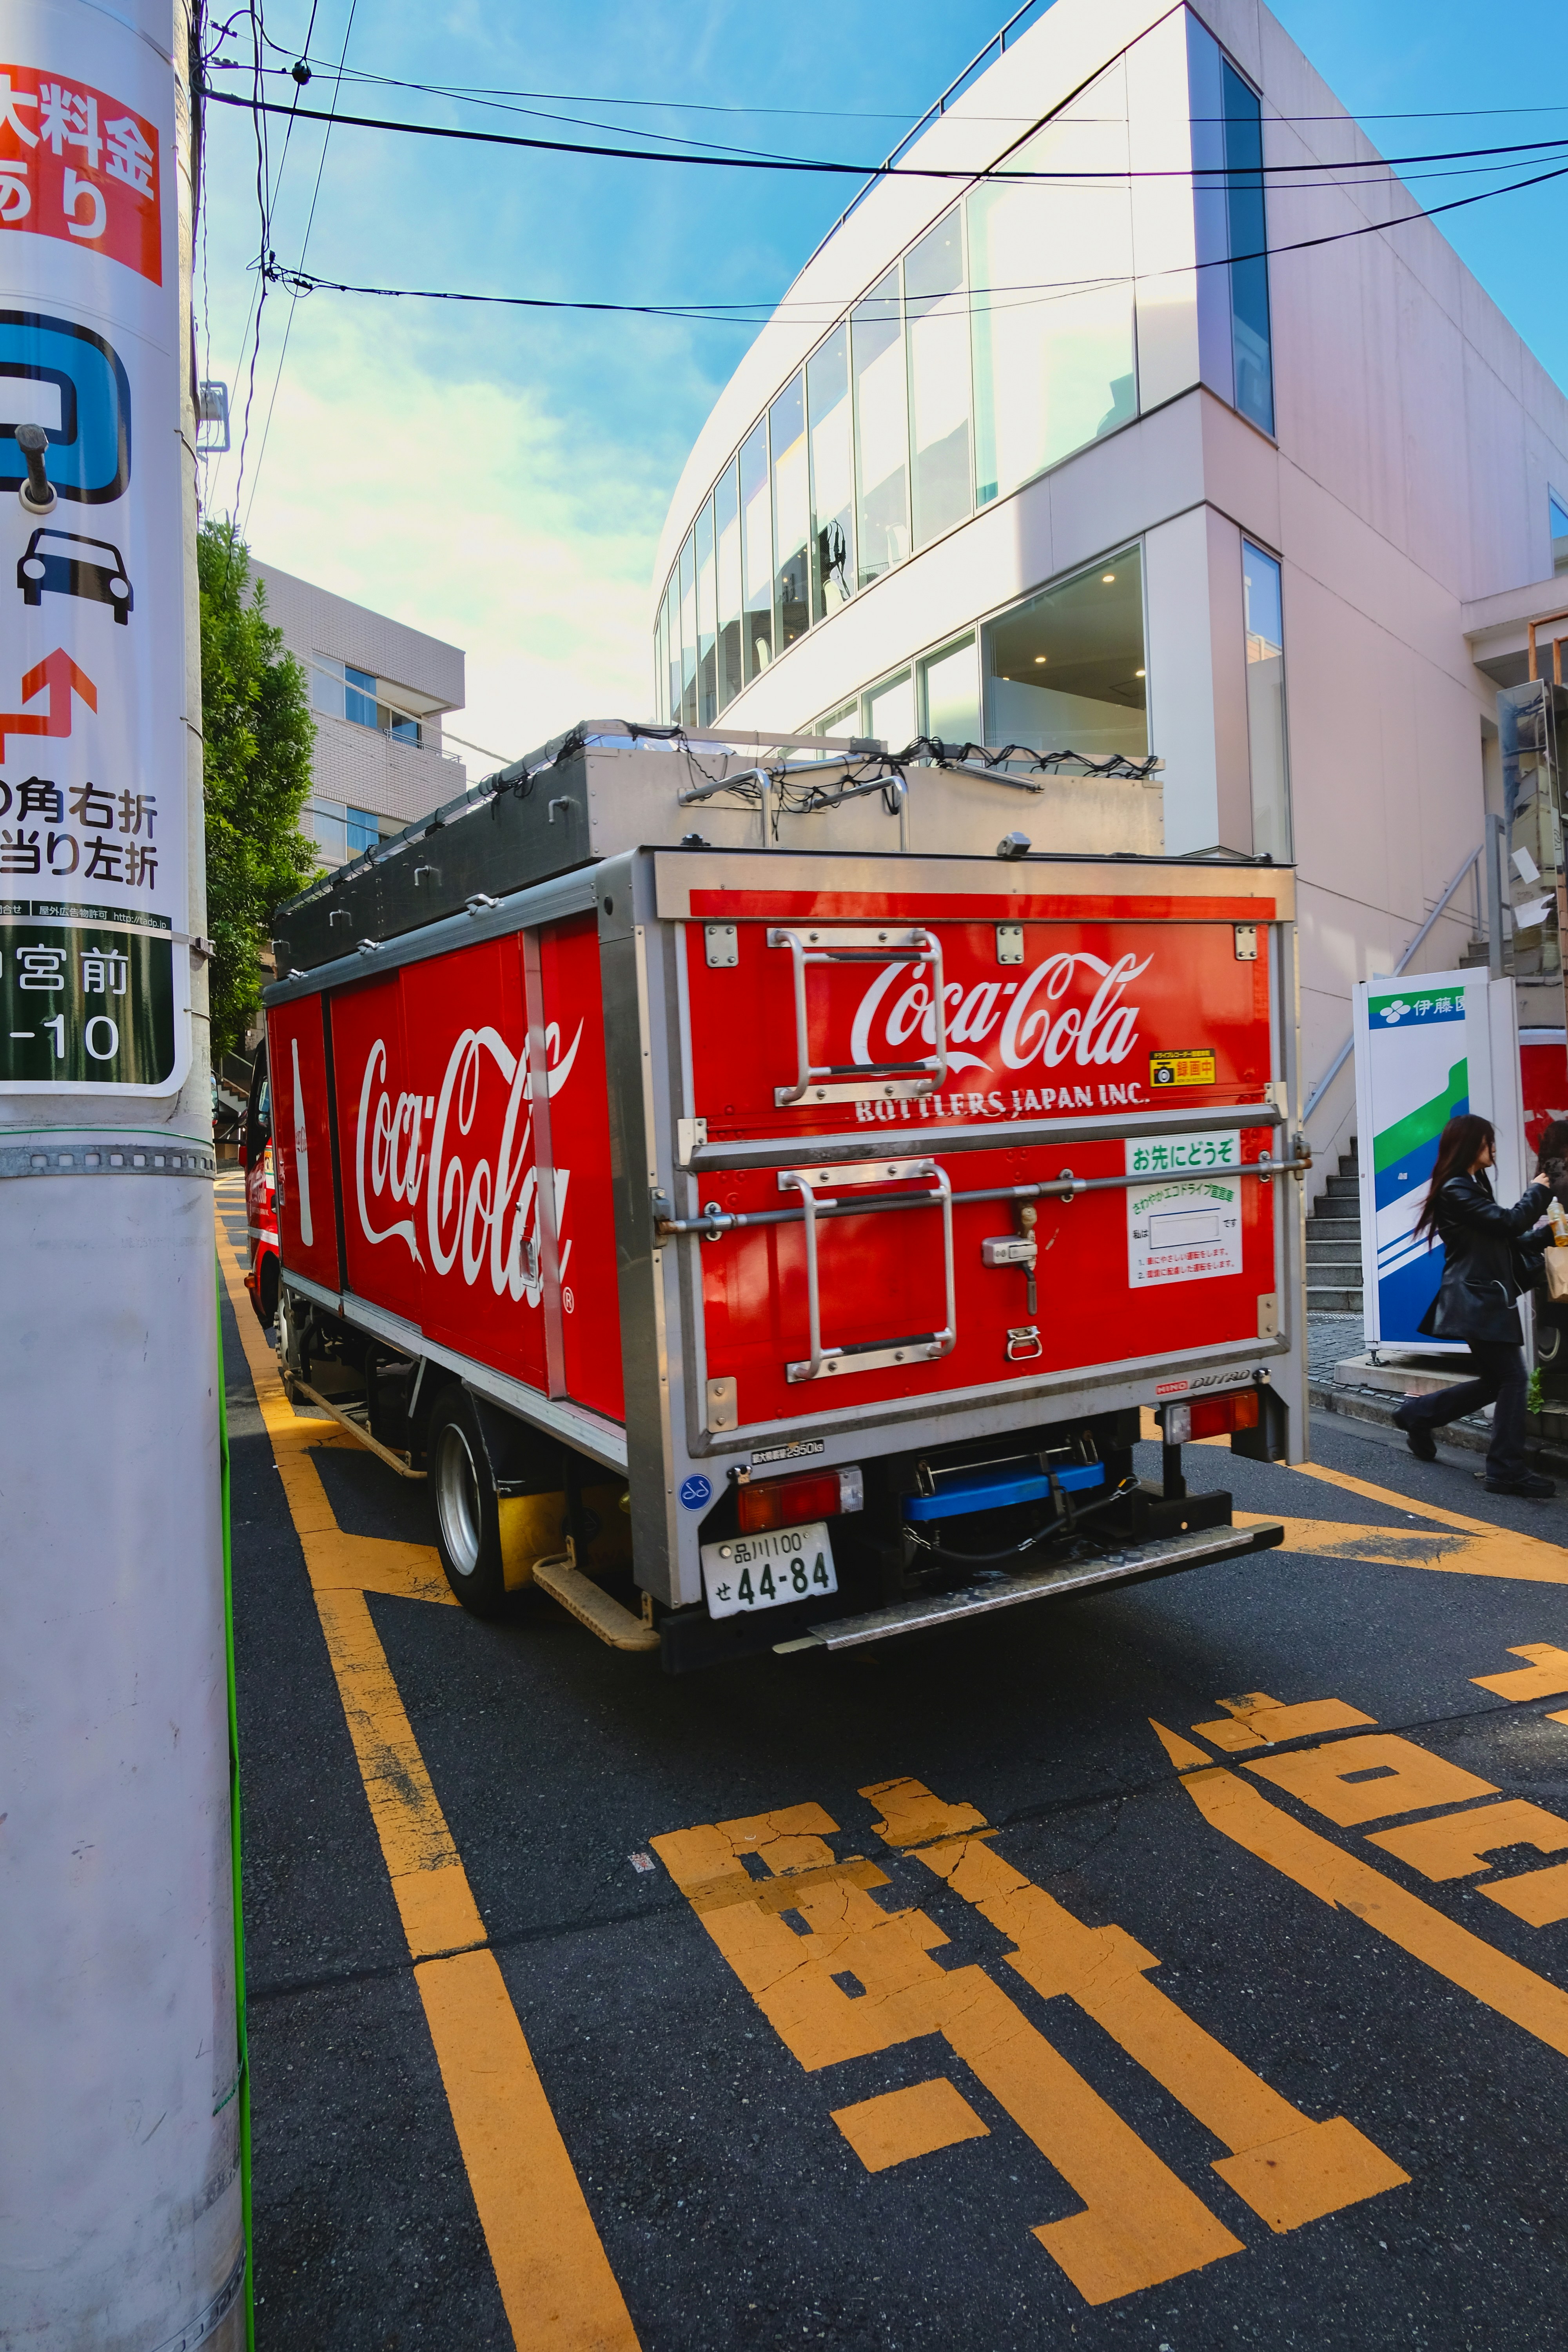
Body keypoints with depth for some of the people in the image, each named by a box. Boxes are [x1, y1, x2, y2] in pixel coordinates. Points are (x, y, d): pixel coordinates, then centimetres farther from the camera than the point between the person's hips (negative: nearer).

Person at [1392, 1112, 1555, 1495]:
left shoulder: (1472, 1187, 19)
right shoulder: (1456, 1190, -13)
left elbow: (1505, 1242, 20)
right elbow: (1508, 1222, -18)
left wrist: (1546, 1235, 11)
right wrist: (1539, 1192, -2)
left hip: (1488, 1298, 10)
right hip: (1476, 1301, -10)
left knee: (1496, 1381, 13)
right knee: (1511, 1377, -10)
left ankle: (1418, 1415, 23)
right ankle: (1507, 1471, -6)